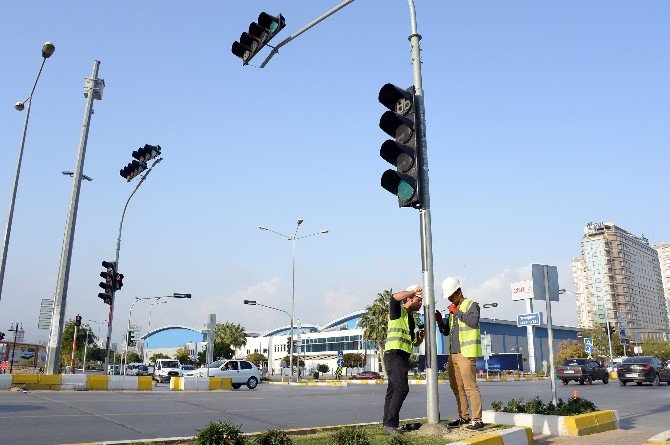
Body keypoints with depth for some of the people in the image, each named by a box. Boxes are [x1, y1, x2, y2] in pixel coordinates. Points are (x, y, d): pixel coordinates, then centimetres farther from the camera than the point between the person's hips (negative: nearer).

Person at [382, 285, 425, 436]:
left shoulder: (411, 319, 24)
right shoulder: (398, 311, -2)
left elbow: (416, 343, 29)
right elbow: (395, 297, -27)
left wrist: (421, 336, 8)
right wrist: (413, 291, -21)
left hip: (403, 357, 10)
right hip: (394, 354, -10)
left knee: (393, 390, 9)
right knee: (402, 388, -18)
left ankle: (387, 424, 12)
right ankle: (390, 424, -17)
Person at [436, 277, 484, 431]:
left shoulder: (471, 305, -2)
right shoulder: (453, 310, 20)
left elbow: (474, 321, -22)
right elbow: (446, 332, 21)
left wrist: (457, 312, -16)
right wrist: (440, 321, 3)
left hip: (467, 353, -8)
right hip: (453, 353, 8)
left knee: (470, 386, -9)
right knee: (457, 387, 11)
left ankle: (477, 420, -5)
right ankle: (464, 417, 20)